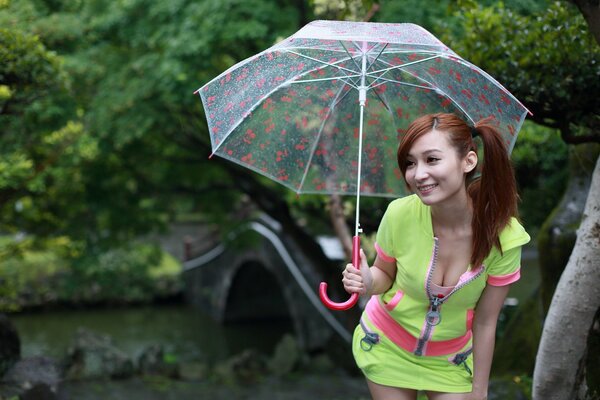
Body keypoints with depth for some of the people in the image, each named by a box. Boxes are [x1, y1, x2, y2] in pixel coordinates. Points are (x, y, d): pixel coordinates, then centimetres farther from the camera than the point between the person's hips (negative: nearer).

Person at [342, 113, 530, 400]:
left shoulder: (504, 235, -25)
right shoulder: (400, 214, -25)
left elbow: (485, 322, -14)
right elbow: (385, 273, -4)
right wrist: (369, 283, -27)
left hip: (450, 359, 0)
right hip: (388, 348, 0)